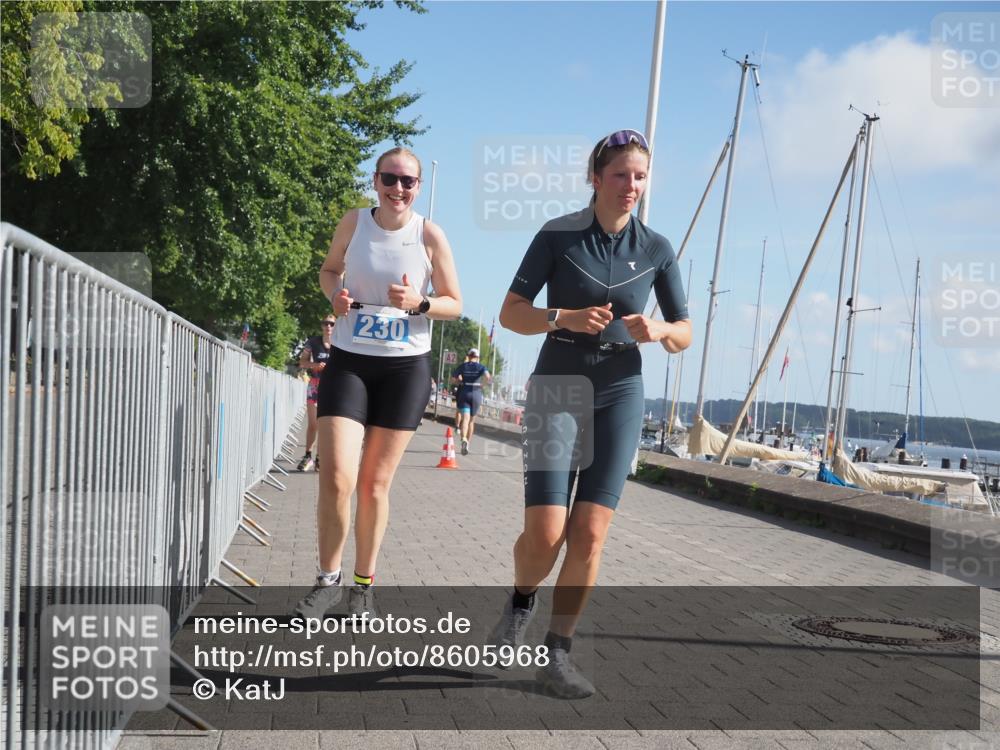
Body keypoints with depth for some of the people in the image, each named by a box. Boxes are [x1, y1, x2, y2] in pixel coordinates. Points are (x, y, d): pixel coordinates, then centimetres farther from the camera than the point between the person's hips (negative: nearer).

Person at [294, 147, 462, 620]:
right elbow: (329, 269, 15)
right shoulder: (354, 223, -2)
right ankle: (328, 580, 10)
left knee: (375, 483, 7)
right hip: (350, 361, 1)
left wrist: (418, 303, -20)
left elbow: (454, 305, 0)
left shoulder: (430, 235, -7)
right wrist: (335, 294, -7)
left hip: (406, 367, -1)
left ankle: (363, 585, 24)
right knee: (336, 478, -11)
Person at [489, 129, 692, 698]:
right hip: (558, 389, -2)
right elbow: (511, 313, -3)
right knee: (545, 533, -11)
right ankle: (523, 601, 23)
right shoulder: (558, 236, -5)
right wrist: (566, 319, -21)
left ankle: (558, 654, 8)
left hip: (621, 395, 2)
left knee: (590, 534, -5)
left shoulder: (656, 250, 2)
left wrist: (659, 331, -15)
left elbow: (685, 334, 8)